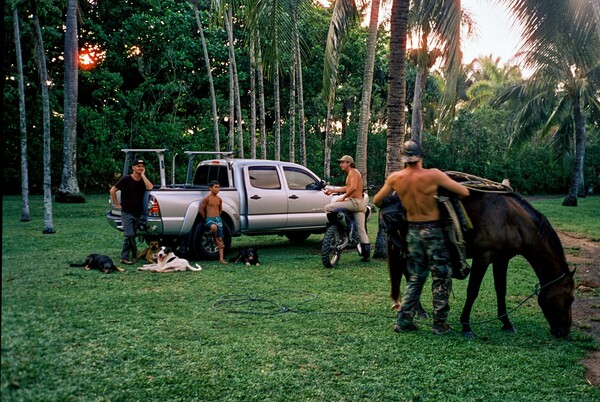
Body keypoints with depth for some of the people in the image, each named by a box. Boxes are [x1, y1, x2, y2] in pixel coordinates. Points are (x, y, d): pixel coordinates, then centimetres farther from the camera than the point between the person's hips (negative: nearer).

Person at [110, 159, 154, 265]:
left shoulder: (143, 180, 7)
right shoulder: (126, 179, -5)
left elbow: (150, 187, -15)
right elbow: (112, 191, -1)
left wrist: (143, 175, -12)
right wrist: (117, 204, -2)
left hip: (139, 213, 4)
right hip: (127, 213, -4)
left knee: (130, 235, 9)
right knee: (130, 235, -13)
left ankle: (124, 257, 16)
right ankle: (134, 254, 0)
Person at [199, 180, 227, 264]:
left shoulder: (219, 199, 9)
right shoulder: (207, 199, -8)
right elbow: (200, 210, -5)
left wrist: (217, 217, 15)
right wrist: (206, 219, 2)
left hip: (218, 219, 5)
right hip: (209, 219, -5)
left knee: (220, 239, 0)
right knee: (214, 227, -40)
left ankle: (221, 258, 1)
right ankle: (215, 239, -10)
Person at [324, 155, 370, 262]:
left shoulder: (353, 172, -8)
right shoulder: (354, 173, 23)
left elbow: (353, 188, -24)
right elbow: (347, 188, 23)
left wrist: (343, 197, -18)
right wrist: (333, 190, 16)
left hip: (354, 201, -10)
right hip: (361, 204, 10)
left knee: (328, 207, -15)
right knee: (361, 230, 10)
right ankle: (366, 255, 12)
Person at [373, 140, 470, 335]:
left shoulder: (395, 178, -5)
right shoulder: (433, 175, -17)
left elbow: (376, 201, 7)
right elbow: (464, 192, -14)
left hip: (412, 231, 4)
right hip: (433, 231, -4)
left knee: (415, 278, 16)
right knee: (441, 278, 10)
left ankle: (403, 322, 15)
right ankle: (439, 324, 14)